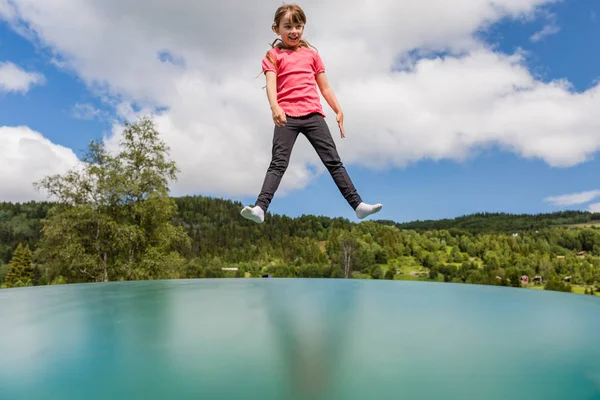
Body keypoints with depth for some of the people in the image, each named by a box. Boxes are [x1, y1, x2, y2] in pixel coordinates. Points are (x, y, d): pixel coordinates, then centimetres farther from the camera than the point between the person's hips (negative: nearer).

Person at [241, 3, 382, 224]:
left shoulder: (311, 54, 20)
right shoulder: (273, 55, 9)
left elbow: (324, 86, 22)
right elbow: (271, 84, -8)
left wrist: (338, 111, 16)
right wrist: (275, 107, -27)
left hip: (313, 114, 3)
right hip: (287, 116, -2)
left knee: (333, 160, 0)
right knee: (278, 163, -12)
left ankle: (358, 205, 0)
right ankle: (260, 208, -18)